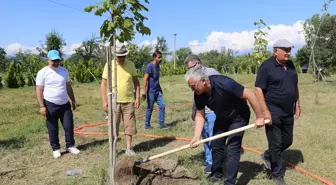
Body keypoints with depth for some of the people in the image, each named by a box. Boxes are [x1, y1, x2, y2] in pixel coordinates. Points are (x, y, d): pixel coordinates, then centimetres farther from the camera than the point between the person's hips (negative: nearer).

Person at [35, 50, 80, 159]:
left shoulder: (64, 71, 7)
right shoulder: (43, 72, -7)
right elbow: (39, 90, -9)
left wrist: (73, 100, 16)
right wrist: (42, 106, -15)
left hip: (65, 104, 4)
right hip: (50, 105, -4)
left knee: (69, 126, 6)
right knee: (52, 129, 6)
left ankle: (70, 146, 21)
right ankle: (56, 149, 20)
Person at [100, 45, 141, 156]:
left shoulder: (131, 65, 2)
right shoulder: (109, 65, -5)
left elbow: (136, 82, 8)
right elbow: (103, 84, -4)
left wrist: (137, 97, 0)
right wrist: (104, 100, -10)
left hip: (129, 101, 2)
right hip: (114, 101, -2)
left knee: (129, 126, 8)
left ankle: (129, 148, 21)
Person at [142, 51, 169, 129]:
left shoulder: (158, 65, 10)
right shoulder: (149, 66, -14)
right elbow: (145, 79, -17)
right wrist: (144, 91, -21)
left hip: (158, 90, 7)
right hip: (151, 91, -7)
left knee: (162, 105, 2)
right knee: (150, 108, 3)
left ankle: (162, 124, 10)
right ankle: (147, 125, 17)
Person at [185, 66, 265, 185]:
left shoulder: (223, 83, -37)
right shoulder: (198, 94, -18)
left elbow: (249, 95, -31)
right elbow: (200, 115, -8)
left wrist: (259, 117, -25)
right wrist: (196, 137, -17)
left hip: (238, 117, -6)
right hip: (221, 118, 6)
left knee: (233, 149, -7)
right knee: (216, 145, 13)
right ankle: (217, 172, 35)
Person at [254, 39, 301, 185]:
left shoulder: (290, 65, 8)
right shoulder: (266, 66, -14)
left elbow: (295, 86, 19)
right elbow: (258, 89, -16)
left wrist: (297, 104, 15)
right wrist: (265, 111, -21)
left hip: (288, 113, 7)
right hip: (273, 113, -7)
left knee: (287, 141, 16)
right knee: (276, 144, 3)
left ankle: (267, 156, 40)